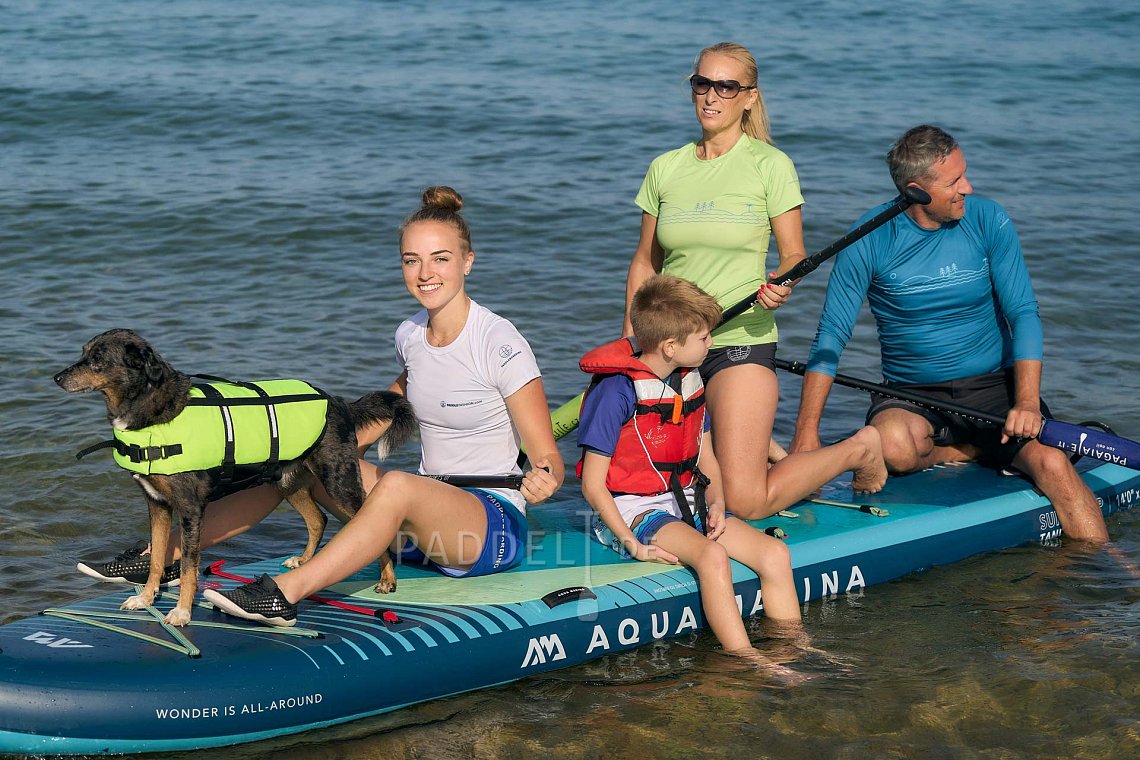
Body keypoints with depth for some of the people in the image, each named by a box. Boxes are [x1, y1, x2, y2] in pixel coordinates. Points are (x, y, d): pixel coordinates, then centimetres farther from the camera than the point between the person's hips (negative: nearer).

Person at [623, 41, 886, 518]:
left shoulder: (770, 165, -4)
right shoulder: (665, 169, 7)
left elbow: (794, 256, -1)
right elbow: (645, 262, 14)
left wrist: (780, 286, -23)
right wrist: (628, 341, 6)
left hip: (740, 342, -5)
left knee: (746, 503, -10)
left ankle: (857, 450, 17)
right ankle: (758, 449, 28)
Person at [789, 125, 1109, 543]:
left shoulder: (989, 221, -4)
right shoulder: (870, 239, -8)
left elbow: (1023, 313, -5)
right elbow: (831, 336, -6)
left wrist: (1027, 402, -21)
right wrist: (807, 431, -15)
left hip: (992, 386, 1)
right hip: (911, 397, 0)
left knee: (1053, 464, -26)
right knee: (891, 445, -34)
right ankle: (983, 450, -9)